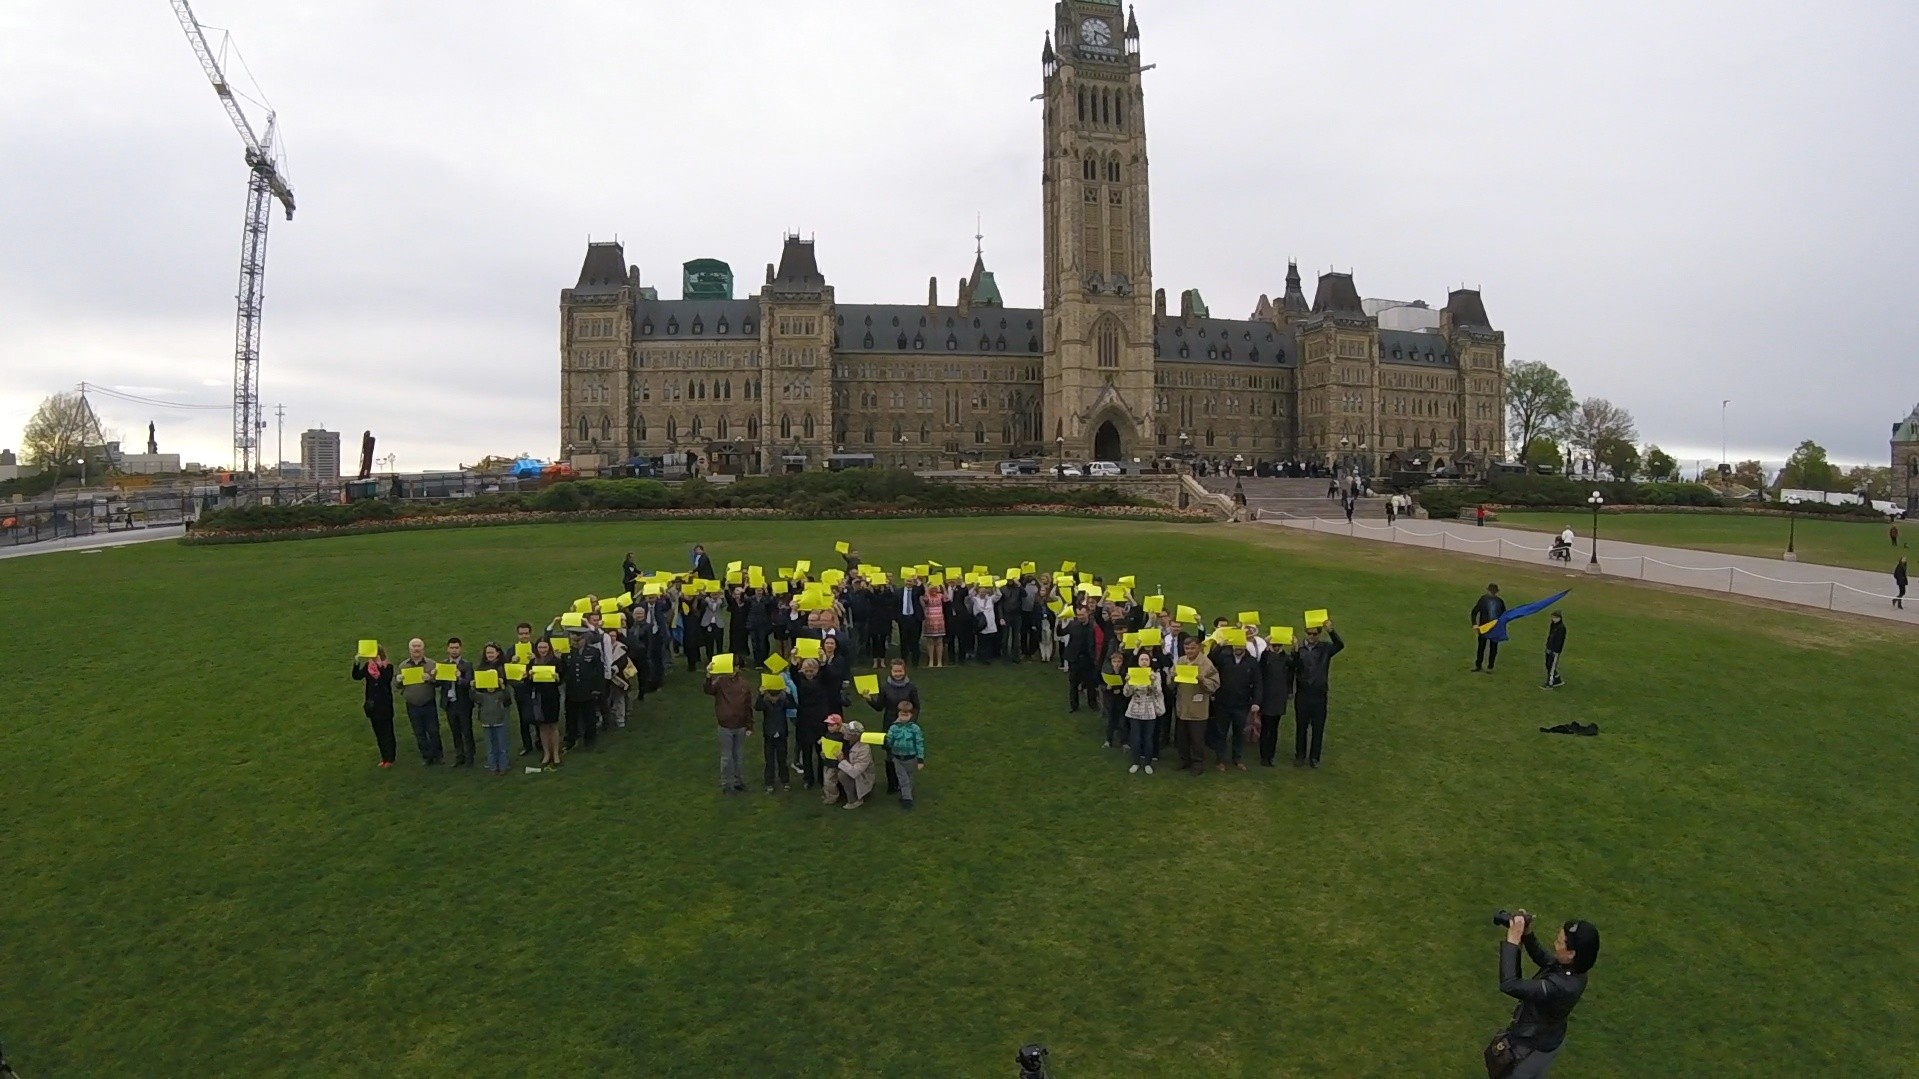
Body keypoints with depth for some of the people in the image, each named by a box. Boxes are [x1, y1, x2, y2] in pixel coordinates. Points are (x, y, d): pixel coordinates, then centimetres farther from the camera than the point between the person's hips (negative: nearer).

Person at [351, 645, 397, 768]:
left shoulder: (387, 667, -11)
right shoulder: (368, 666, 2)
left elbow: (388, 679, -28)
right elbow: (356, 676, -10)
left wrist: (380, 666, -38)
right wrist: (356, 664, -24)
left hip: (385, 704, -5)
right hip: (372, 705, 5)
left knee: (387, 731, 2)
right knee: (378, 733, 13)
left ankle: (389, 759, 10)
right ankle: (384, 757, 24)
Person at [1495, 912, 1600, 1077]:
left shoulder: (1561, 986, -42)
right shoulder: (1571, 967, -16)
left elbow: (1509, 985, -46)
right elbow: (1542, 958, 6)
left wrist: (1512, 941, -40)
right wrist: (1527, 935, -11)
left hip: (1535, 1048, -8)